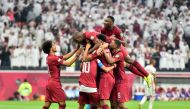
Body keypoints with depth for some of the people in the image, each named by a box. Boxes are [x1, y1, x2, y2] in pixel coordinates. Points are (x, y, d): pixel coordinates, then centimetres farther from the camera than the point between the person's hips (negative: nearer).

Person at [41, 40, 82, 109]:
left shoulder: (50, 57, 12)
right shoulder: (53, 58, -17)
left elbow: (65, 57, 13)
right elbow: (68, 63, -16)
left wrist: (75, 50, 7)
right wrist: (77, 54, -9)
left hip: (50, 83, 9)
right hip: (55, 83, -9)